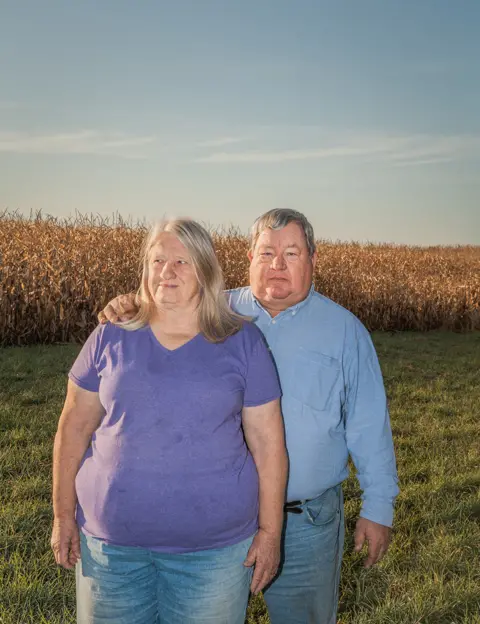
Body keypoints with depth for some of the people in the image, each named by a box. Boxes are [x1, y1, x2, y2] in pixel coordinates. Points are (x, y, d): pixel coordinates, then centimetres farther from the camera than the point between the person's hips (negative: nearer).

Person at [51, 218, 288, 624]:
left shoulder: (243, 342, -4)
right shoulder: (111, 338, -1)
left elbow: (267, 442, -3)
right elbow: (75, 427, 5)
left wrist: (270, 532, -3)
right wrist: (64, 515, 4)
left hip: (214, 542, -1)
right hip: (111, 536, 2)